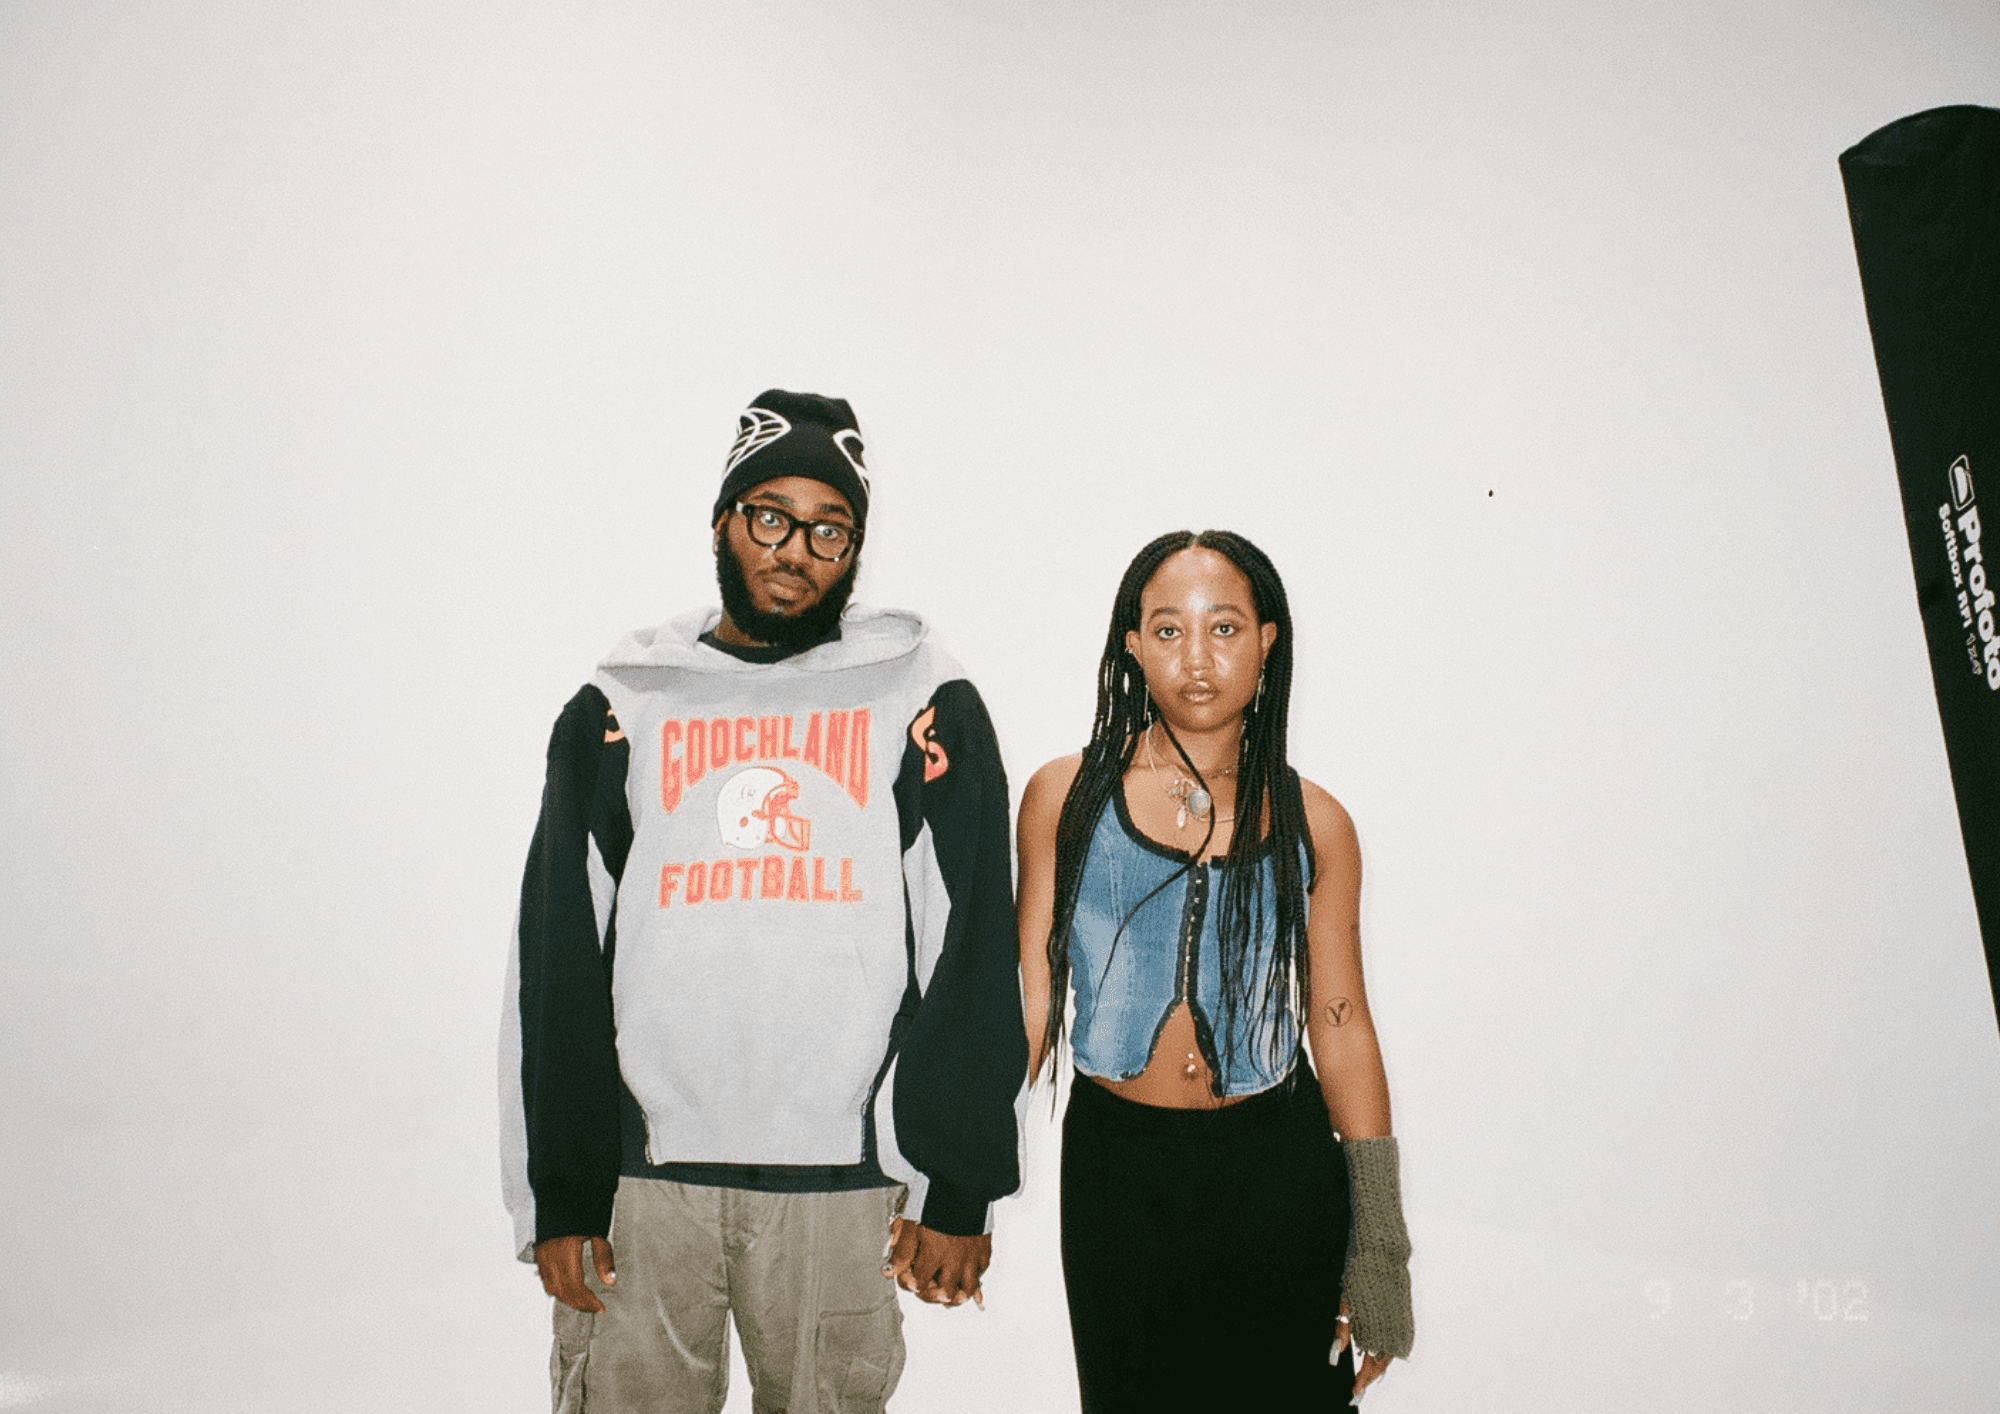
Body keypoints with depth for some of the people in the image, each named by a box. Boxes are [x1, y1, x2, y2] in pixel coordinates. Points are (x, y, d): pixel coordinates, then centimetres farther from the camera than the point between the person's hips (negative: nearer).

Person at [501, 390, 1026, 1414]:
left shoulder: (924, 703, 2)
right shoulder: (618, 709, 7)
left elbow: (974, 958, 0)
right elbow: (557, 966, 6)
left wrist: (959, 1188, -3)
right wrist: (558, 1194, 2)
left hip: (840, 1177, -1)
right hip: (642, 1173, 2)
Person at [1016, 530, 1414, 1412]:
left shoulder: (1313, 824, -2)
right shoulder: (1064, 797, -3)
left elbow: (1342, 1027, 2)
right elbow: (1029, 996, 1)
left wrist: (1378, 1249, 1)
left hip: (1279, 1172, 0)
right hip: (1114, 1166, 0)